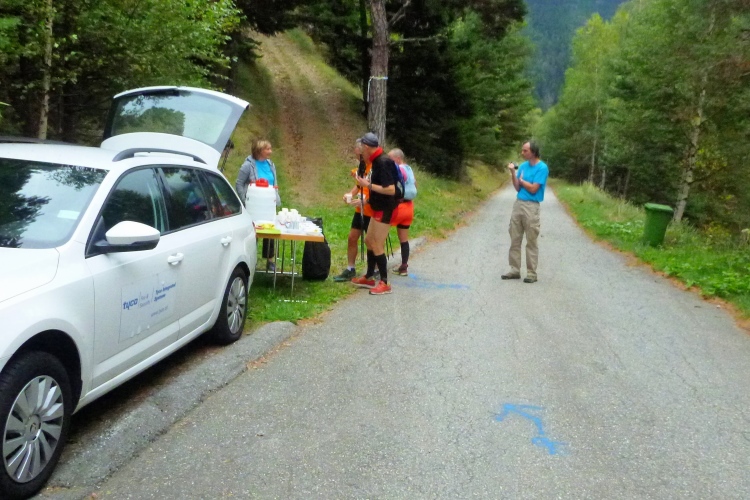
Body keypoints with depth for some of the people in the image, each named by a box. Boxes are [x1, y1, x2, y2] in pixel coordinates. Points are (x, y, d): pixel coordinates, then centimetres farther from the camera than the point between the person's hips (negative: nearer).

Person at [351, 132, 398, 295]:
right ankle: (369, 277, 29)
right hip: (378, 208, 10)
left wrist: (368, 184, -22)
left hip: (384, 210, -10)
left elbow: (391, 190, -27)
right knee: (369, 241, 17)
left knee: (377, 246, -6)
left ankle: (384, 283, 3)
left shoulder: (383, 162, -21)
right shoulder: (377, 161, 8)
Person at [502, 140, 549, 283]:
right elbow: (517, 187, 7)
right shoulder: (523, 166, 9)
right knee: (515, 239, 7)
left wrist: (521, 180, 0)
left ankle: (532, 273, 4)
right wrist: (513, 173, -6)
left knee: (531, 242, -1)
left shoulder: (542, 168, -10)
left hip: (531, 207, -6)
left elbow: (533, 189, -13)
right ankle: (515, 270, 15)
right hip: (518, 204, 6)